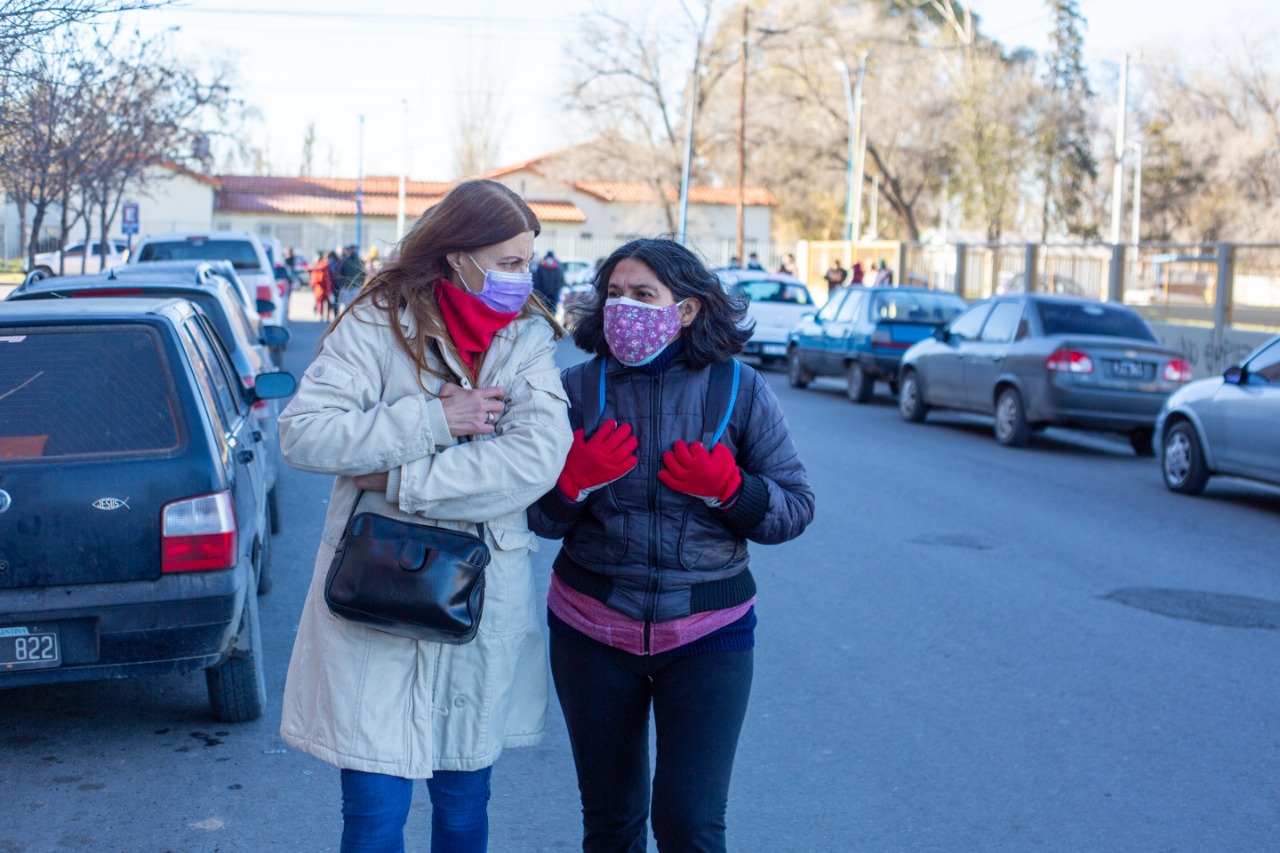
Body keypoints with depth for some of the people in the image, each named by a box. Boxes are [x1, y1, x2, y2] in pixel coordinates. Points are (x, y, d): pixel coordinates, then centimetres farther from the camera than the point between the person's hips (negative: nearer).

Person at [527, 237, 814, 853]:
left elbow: (796, 508, -1)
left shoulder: (739, 391, -3)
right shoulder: (579, 388, -1)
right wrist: (576, 480, -18)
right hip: (592, 628, 2)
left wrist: (728, 488, -18)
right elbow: (540, 519, 2)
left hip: (708, 631, -1)